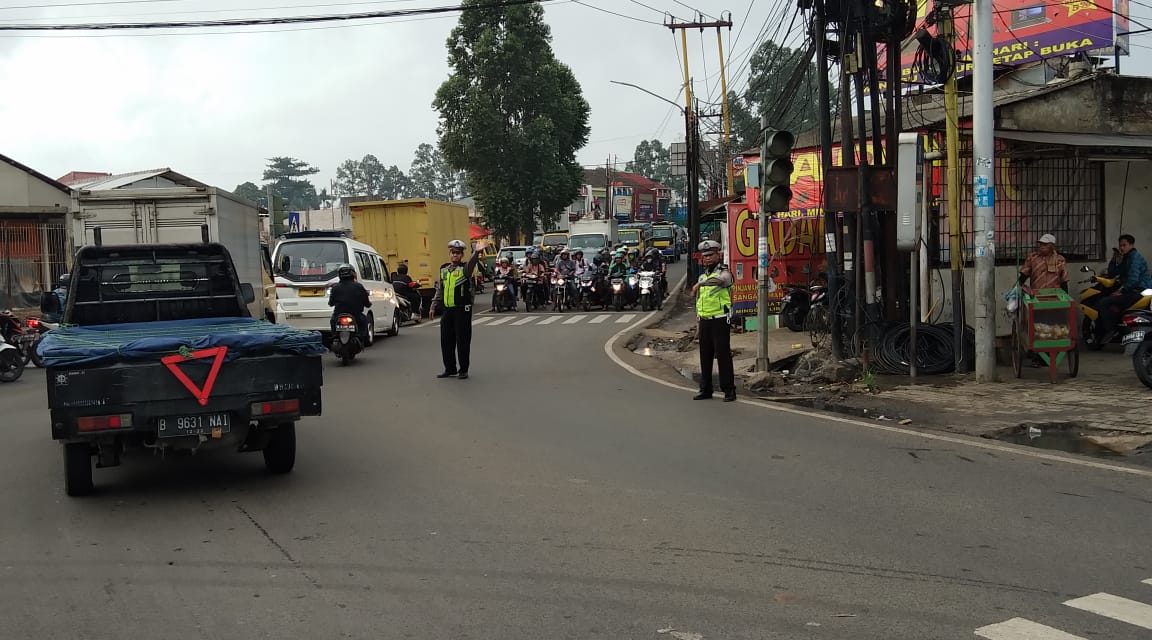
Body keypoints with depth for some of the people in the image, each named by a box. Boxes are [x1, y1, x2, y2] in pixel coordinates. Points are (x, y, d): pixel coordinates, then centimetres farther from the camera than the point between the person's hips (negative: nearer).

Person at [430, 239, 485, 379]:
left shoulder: (465, 268, -4)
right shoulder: (443, 269, 13)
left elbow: (471, 264, -29)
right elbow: (439, 289, 20)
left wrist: (476, 253, -49)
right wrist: (434, 307, 16)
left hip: (462, 309, -6)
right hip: (447, 310, 6)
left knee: (463, 341, -2)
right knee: (446, 341, 9)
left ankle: (463, 370, 8)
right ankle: (450, 369, 21)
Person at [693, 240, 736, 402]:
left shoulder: (724, 272, -5)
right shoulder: (702, 276, 18)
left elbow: (719, 280, -33)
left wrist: (699, 284, -39)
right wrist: (698, 326, 20)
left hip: (720, 320, -7)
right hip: (705, 322, 7)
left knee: (723, 355, -6)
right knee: (705, 357, 9)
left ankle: (729, 390, -1)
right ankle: (705, 389, 16)